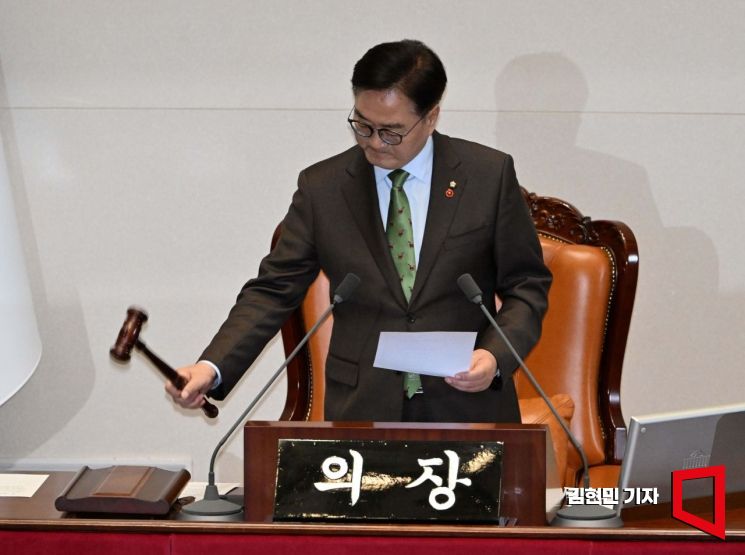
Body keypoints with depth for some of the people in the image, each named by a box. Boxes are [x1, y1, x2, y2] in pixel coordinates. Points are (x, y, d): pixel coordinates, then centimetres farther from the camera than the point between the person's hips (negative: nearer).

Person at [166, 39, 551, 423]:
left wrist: (496, 355, -14)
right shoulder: (321, 187, 2)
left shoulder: (490, 175, -1)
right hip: (361, 413, 1)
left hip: (468, 408, -1)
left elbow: (527, 285, 4)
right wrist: (212, 368, -12)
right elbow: (274, 290, 2)